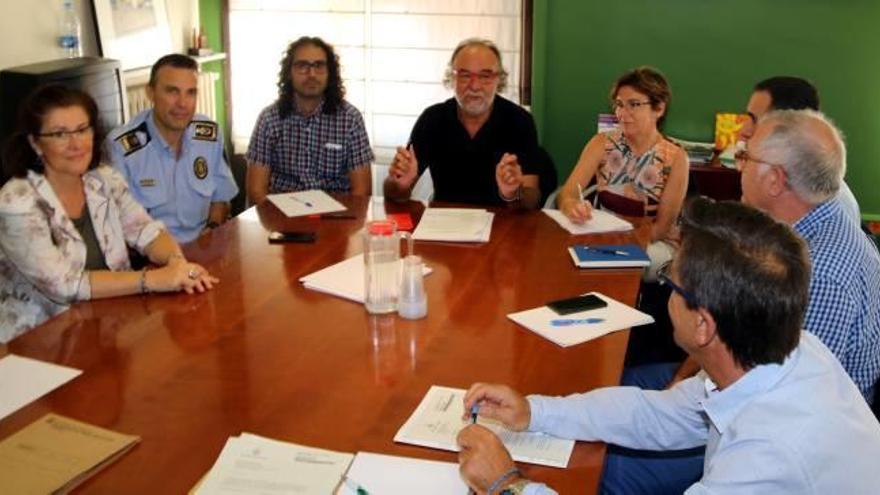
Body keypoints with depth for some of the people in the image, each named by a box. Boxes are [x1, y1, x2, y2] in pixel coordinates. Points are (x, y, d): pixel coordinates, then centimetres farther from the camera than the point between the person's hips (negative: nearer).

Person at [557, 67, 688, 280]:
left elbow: (662, 227, -8)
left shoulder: (675, 158, -8)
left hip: (653, 245, -2)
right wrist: (572, 206, -39)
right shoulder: (602, 143, -2)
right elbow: (567, 193, -13)